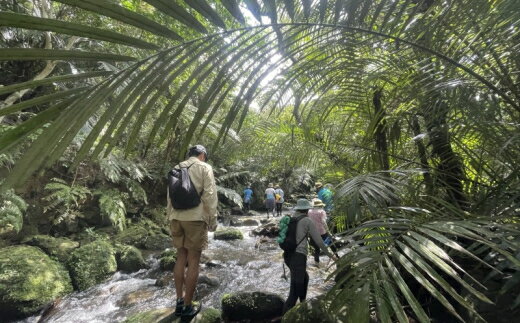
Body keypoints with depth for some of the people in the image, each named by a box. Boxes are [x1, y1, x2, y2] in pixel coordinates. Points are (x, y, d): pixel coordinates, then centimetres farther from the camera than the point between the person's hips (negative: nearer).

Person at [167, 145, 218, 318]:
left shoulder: (176, 168, 16)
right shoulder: (204, 167, -1)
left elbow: (170, 197, 17)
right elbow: (209, 195, -9)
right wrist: (212, 219, -3)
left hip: (176, 217, 6)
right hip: (195, 218, -6)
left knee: (181, 258, 15)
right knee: (193, 261, 3)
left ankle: (179, 301, 22)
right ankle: (188, 306, 11)